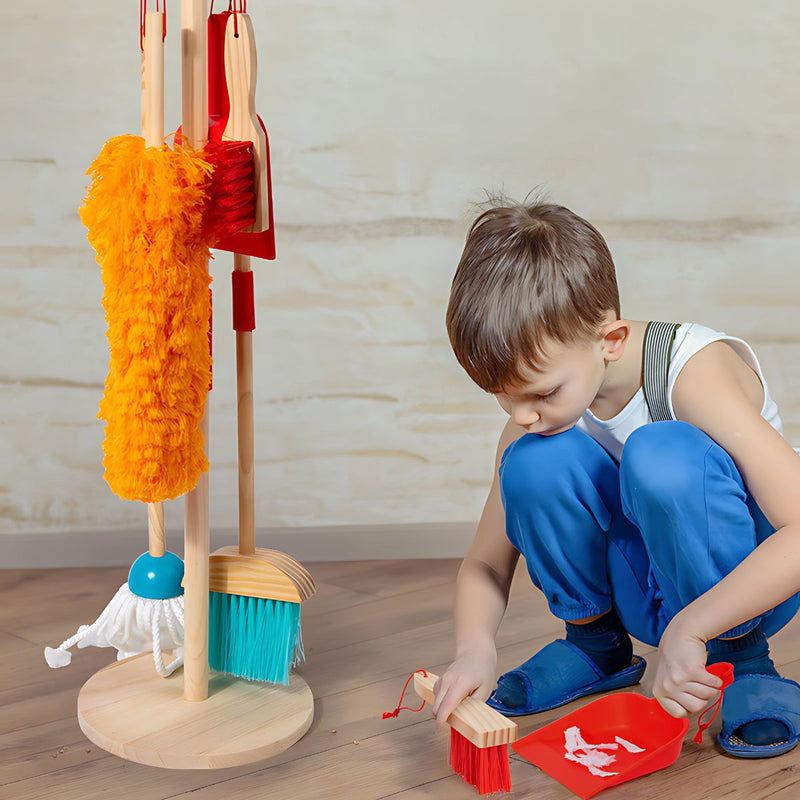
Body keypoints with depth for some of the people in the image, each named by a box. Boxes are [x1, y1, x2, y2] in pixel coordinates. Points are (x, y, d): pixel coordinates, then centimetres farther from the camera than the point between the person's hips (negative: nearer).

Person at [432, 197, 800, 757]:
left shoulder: (694, 371, -27)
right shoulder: (538, 415, -11)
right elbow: (486, 564, -2)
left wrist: (687, 629, -36)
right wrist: (475, 648, -23)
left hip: (744, 581, -4)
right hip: (643, 593, 4)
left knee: (663, 455, -35)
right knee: (536, 462, -24)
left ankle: (739, 657, -12)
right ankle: (596, 645, 1)